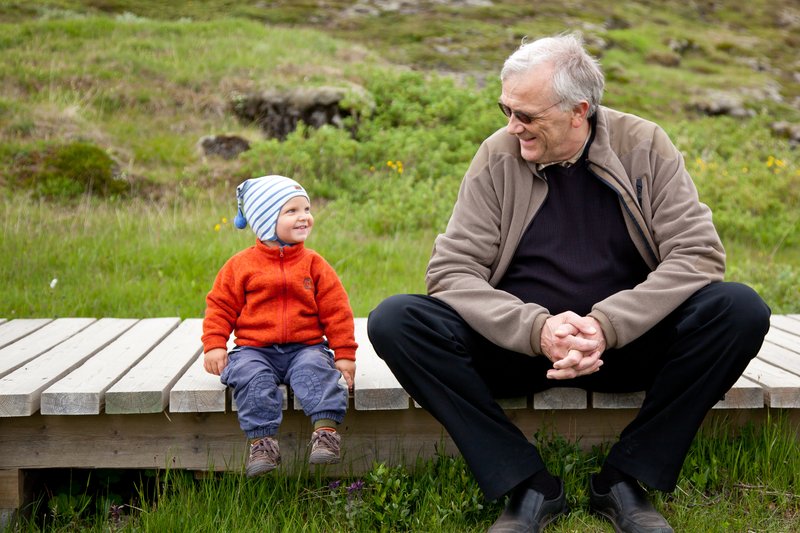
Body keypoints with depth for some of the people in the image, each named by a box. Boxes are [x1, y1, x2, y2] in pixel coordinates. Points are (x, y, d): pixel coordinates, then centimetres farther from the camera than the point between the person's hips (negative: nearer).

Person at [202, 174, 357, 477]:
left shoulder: (314, 264, 6)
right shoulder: (241, 265, 5)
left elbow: (336, 311, 5)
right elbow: (220, 306, 8)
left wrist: (344, 353, 0)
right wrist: (214, 346, -5)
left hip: (305, 347, 0)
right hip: (254, 349, 0)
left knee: (316, 371, -30)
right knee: (252, 378, -29)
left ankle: (326, 429, -36)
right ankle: (262, 440, -31)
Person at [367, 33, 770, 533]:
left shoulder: (643, 146, -4)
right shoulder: (499, 156, -4)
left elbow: (698, 253, -12)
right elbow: (452, 270, -9)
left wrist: (608, 326, -26)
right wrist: (535, 329, -26)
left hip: (627, 343, 0)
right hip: (520, 349, 0)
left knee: (739, 308, -26)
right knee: (394, 320, -23)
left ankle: (624, 480, -13)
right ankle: (529, 487, -18)